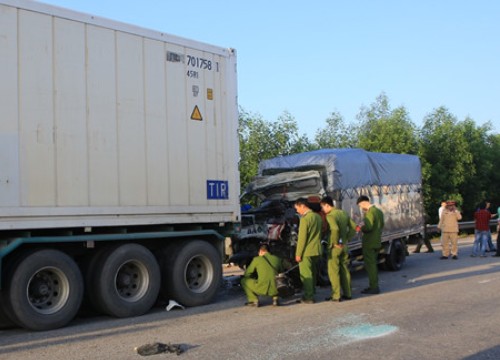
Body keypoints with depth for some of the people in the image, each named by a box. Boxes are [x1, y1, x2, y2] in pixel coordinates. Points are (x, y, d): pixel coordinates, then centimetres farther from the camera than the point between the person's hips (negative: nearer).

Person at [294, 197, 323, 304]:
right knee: (313, 273, 17)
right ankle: (312, 293, 26)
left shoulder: (305, 219, -16)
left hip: (307, 251, -8)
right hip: (317, 250, 8)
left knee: (306, 274, 0)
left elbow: (302, 238, -17)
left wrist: (298, 254, -12)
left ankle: (308, 297, 4)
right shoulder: (318, 217, 9)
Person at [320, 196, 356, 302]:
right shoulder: (343, 213, 9)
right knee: (345, 270, 14)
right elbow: (353, 227, 11)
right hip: (344, 246, 8)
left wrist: (335, 242, -20)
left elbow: (335, 229, -32)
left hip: (335, 247, -8)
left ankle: (336, 296, 2)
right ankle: (347, 293, 20)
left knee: (333, 271, 0)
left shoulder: (330, 216, -16)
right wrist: (347, 239, 11)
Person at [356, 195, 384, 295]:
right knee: (373, 265, 17)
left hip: (369, 244, -10)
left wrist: (361, 226, -5)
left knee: (370, 265, -3)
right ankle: (374, 285, 24)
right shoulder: (379, 211, 11)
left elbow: (368, 227, -26)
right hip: (377, 243, 10)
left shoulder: (370, 213, -18)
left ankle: (374, 287, 0)